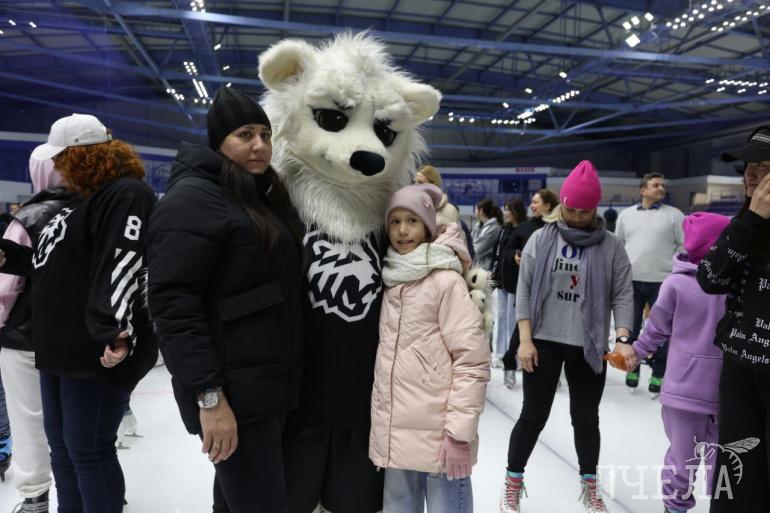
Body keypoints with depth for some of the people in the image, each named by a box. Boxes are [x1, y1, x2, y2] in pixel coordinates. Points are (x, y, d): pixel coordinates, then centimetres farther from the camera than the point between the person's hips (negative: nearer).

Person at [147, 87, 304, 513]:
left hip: (272, 383, 8)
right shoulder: (193, 197, -11)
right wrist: (209, 396, -21)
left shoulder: (265, 197, 15)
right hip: (231, 392, -8)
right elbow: (173, 303, -19)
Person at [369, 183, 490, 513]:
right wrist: (381, 427, 15)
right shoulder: (390, 280, 9)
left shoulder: (446, 280, -10)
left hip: (437, 434, -6)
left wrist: (459, 432, -16)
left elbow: (472, 360, -14)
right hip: (394, 433, 6)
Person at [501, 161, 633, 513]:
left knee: (586, 418, 15)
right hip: (544, 343, -1)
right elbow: (524, 291, -3)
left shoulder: (611, 247, -1)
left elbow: (623, 297, -3)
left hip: (589, 347, 1)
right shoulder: (540, 240, -2)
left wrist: (622, 339, -18)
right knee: (533, 416, 7)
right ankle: (513, 482, 26)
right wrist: (525, 340, -9)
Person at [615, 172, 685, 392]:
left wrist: (673, 267, -7)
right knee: (630, 326, 8)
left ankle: (658, 374, 16)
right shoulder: (626, 214, 8)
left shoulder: (674, 214, 2)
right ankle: (632, 368, 22)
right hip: (631, 280, 2)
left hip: (662, 281, -2)